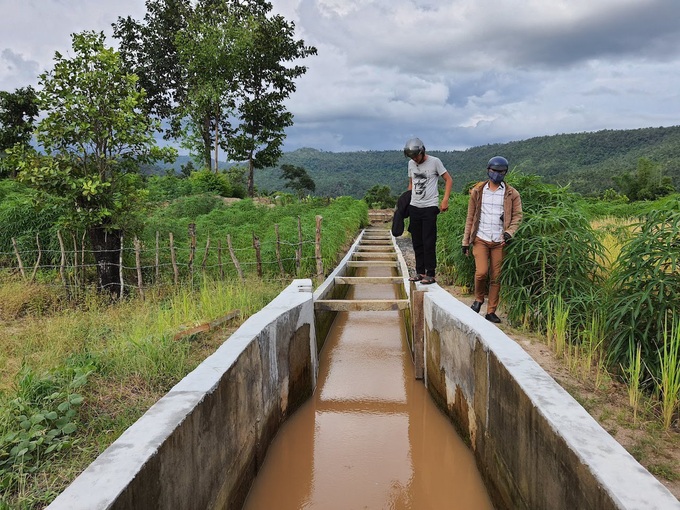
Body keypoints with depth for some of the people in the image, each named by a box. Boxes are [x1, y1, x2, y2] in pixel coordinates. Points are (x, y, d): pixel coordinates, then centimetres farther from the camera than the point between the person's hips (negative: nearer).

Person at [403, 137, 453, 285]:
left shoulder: (434, 161, -6)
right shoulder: (411, 164, 10)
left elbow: (448, 180, -2)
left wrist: (445, 200, -12)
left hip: (430, 207, -6)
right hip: (414, 207, 6)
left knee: (429, 242, -5)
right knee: (417, 242, 9)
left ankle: (430, 274, 2)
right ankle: (420, 271, 18)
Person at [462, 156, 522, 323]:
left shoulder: (511, 194, 4)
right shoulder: (477, 191, 6)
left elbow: (517, 216, 4)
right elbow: (470, 218, 8)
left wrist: (509, 232, -15)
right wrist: (466, 241, 6)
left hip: (499, 242, 0)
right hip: (480, 240, 0)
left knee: (496, 277, 3)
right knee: (481, 272, -15)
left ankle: (491, 311, 15)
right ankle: (478, 299, 13)